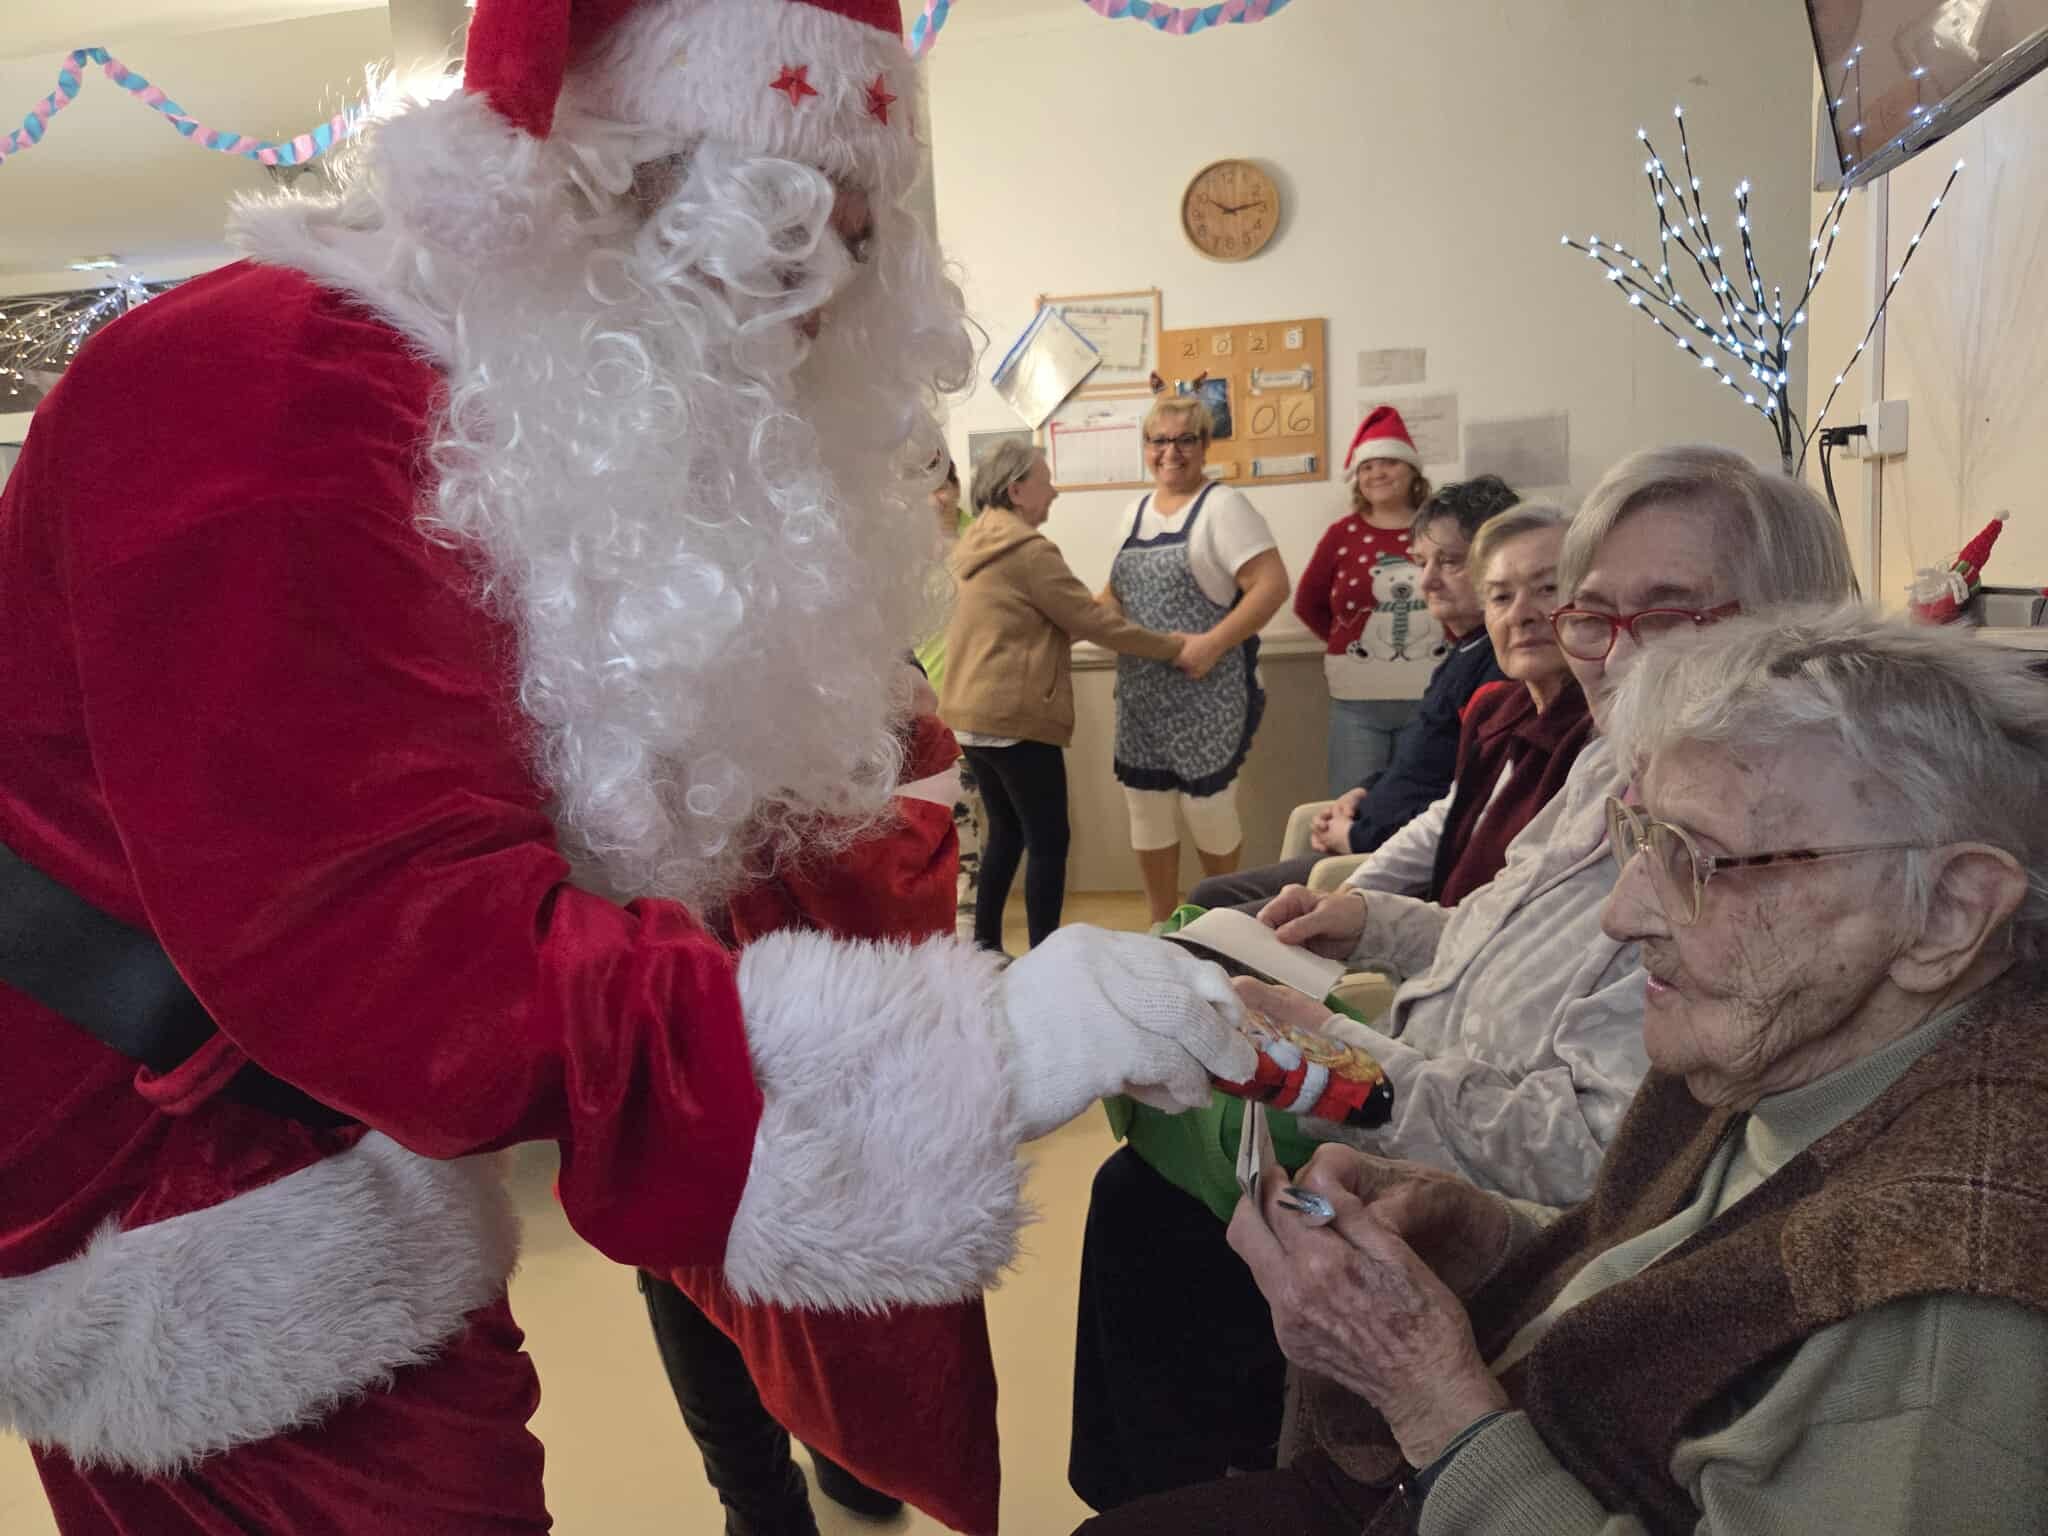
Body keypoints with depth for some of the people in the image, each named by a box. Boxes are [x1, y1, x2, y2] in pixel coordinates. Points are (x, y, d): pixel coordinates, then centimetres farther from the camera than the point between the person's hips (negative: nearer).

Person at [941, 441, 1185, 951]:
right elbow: (1092, 620, -12)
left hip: (973, 714, 9)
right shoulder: (1029, 549, -14)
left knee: (1006, 833, 18)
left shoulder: (976, 545, 14)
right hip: (1016, 718, -9)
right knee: (1048, 842, -1)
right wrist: (1172, 646, -3)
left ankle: (985, 948, 23)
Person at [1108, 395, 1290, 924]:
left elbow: (1272, 585, -16)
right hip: (1141, 697, 6)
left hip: (1205, 695, -6)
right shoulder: (1138, 509, 14)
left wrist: (1212, 644, -23)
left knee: (1207, 807, 1)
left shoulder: (1222, 506, -8)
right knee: (1147, 813, 9)